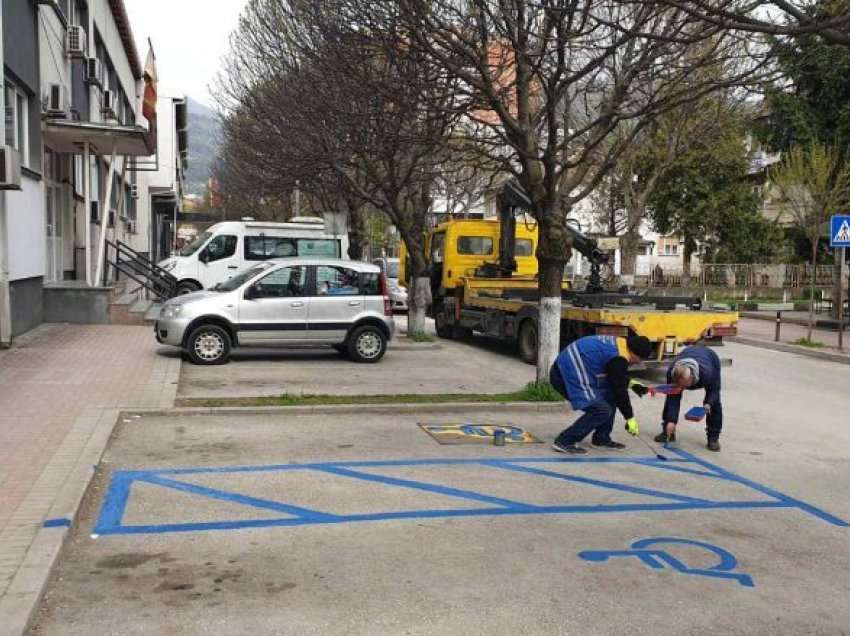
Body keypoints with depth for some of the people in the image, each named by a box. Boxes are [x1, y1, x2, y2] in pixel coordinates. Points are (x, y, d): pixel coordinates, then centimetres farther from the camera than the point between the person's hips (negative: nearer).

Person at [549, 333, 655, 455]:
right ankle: (564, 442, -8)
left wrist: (631, 384, 24)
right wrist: (630, 418, -1)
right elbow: (619, 390, -11)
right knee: (602, 410, -12)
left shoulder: (618, 342, 10)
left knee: (609, 396, 15)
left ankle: (601, 439, 23)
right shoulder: (618, 359, -18)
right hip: (567, 377, -11)